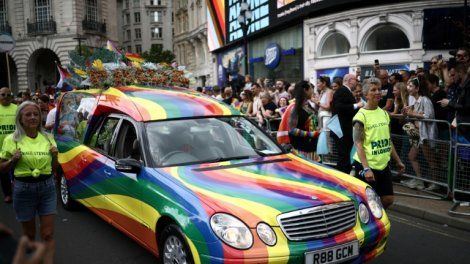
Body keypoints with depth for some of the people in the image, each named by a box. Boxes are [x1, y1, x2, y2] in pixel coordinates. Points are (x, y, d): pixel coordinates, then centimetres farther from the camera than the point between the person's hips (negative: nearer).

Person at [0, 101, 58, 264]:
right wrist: (13, 160, -15)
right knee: (29, 235, 13)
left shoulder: (48, 138, 4)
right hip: (23, 189, -2)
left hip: (47, 187, 2)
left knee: (48, 234, 1)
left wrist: (55, 156, -7)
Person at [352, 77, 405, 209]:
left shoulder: (384, 113, 10)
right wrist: (366, 168, -24)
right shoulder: (361, 116, -12)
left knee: (388, 199, 12)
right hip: (367, 165, -7)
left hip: (383, 165, 7)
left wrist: (398, 161, 16)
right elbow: (358, 144, -17)